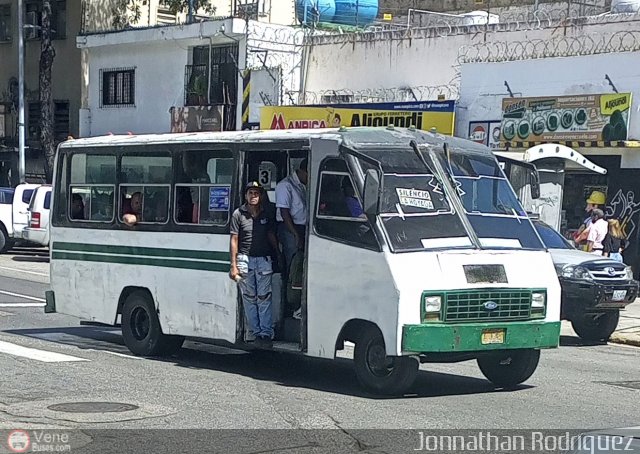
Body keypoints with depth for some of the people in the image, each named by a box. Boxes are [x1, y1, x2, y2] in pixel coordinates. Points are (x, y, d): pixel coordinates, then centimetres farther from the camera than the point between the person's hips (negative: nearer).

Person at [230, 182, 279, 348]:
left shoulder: (267, 215, 8)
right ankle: (255, 333, 9)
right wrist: (233, 265, -3)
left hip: (264, 259, 1)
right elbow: (234, 240, 0)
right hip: (245, 259, -1)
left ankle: (266, 333, -2)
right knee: (249, 298, 3)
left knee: (264, 297, -3)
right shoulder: (238, 214, 0)